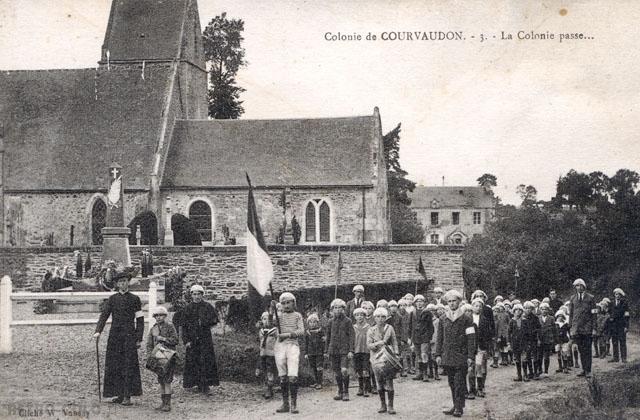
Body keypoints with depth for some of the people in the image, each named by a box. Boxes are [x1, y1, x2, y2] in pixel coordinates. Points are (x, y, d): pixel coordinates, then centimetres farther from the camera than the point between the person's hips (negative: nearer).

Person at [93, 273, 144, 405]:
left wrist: (139, 339, -2)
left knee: (129, 365, -8)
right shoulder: (112, 298, 11)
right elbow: (104, 315, 4)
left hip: (129, 336, -3)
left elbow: (140, 320, 4)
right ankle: (120, 395, 11)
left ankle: (128, 396, -8)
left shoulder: (134, 299, 5)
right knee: (115, 366, 2)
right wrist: (98, 331, -11)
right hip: (115, 336, 3)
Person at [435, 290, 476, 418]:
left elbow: (471, 338, -3)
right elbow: (439, 338, 12)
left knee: (459, 383, -5)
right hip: (447, 356, 4)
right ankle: (455, 405, 18)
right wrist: (438, 354, 6)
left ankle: (459, 407, 0)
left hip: (461, 356, -4)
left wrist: (470, 356, -9)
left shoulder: (466, 319, -2)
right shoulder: (443, 319, 9)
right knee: (452, 383, 10)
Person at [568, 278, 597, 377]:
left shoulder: (590, 298, 3)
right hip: (577, 328, 3)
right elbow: (571, 314, 12)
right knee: (581, 350, 6)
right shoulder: (573, 298, 10)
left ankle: (588, 371, 0)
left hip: (587, 328, -3)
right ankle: (584, 369, 13)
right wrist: (571, 327, 7)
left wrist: (594, 328, -4)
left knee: (587, 350, -3)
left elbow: (593, 314, 2)